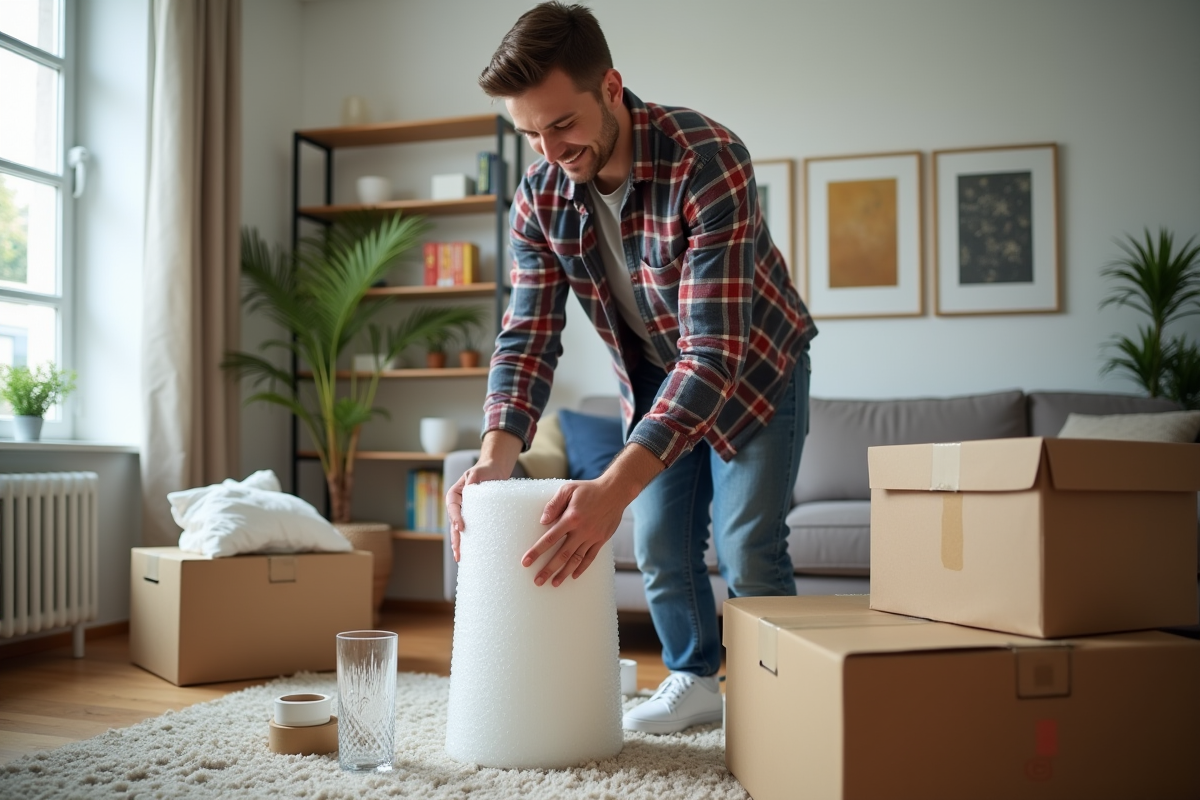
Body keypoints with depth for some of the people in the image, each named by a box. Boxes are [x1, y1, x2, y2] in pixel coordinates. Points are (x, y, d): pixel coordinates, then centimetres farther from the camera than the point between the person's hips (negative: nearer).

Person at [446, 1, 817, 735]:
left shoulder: (707, 162, -36)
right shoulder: (540, 197, -18)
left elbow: (715, 353, -42)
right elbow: (528, 336, -16)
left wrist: (614, 488, -51)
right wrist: (496, 455, -35)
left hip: (754, 365, -5)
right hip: (655, 377, 5)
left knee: (748, 551, -8)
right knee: (660, 544, 6)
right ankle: (695, 682, 27)